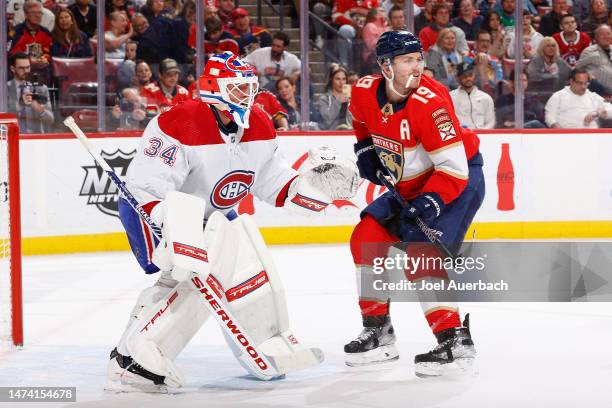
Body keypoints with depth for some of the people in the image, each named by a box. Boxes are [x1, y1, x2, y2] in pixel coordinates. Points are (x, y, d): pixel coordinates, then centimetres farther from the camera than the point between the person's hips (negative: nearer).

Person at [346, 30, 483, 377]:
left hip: (461, 180, -8)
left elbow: (454, 168, -30)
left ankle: (455, 340, -18)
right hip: (409, 186, 8)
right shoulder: (365, 91, -10)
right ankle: (378, 334, 15)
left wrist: (429, 204, -38)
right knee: (367, 240, 3)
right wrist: (366, 149, 7)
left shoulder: (430, 102, -30)